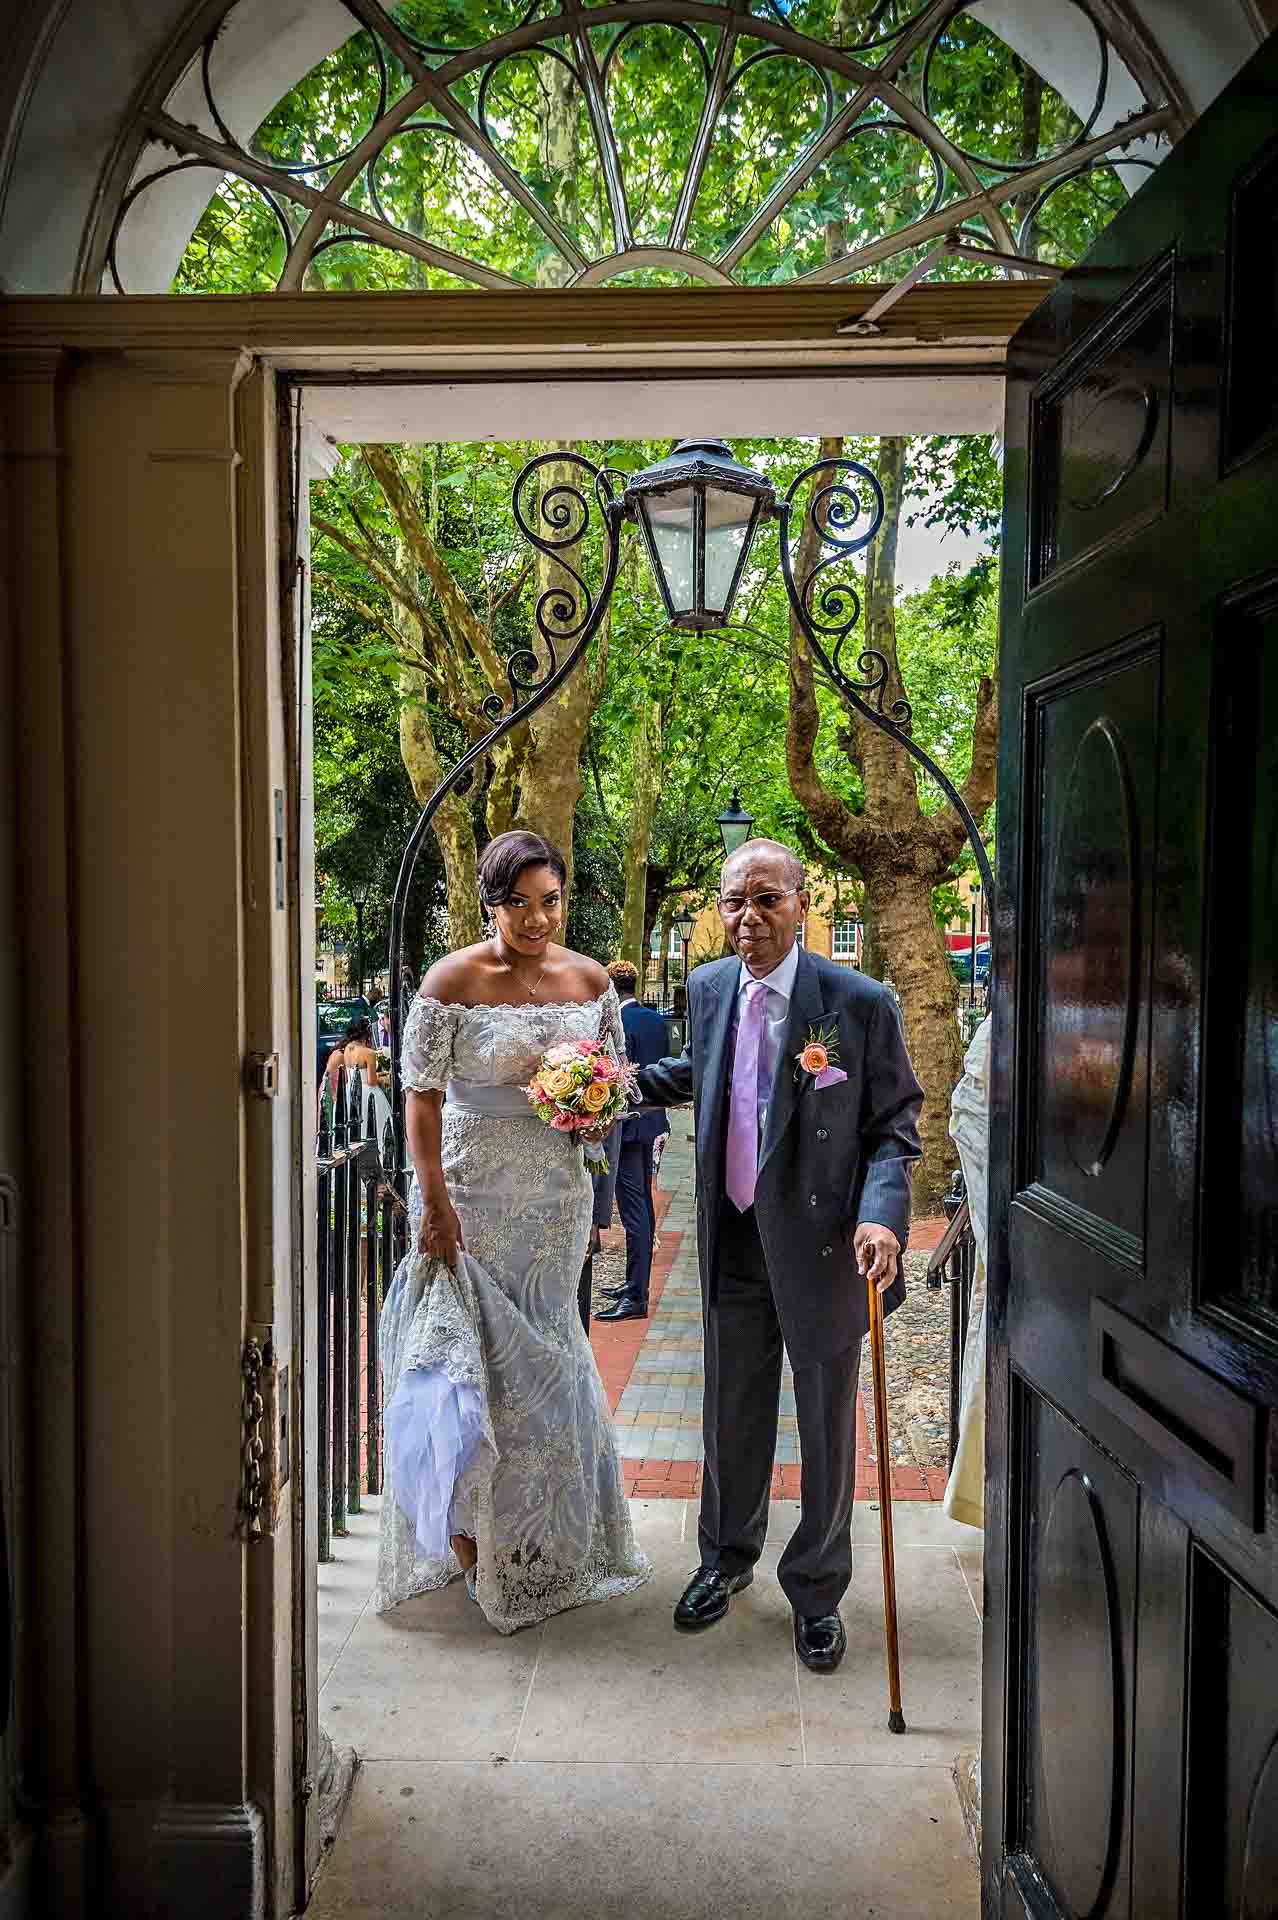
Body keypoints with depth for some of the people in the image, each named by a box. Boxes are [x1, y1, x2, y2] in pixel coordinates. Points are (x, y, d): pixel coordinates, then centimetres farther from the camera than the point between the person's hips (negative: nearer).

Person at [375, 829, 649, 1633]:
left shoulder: (591, 979, 0)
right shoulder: (453, 980, -12)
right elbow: (423, 1094, -12)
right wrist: (434, 1201, -17)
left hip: (555, 1195, 4)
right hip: (471, 1191, -4)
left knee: (542, 1349, 17)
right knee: (475, 1347, 4)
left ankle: (542, 1530, 38)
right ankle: (468, 1518, 27)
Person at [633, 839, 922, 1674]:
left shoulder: (862, 1003, -15)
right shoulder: (708, 986, 0)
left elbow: (895, 1125, -10)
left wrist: (883, 1214, -25)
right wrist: (624, 1081, 5)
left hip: (823, 1244, -4)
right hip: (732, 1241, 4)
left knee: (827, 1427, 13)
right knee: (732, 1417, 20)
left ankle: (817, 1591, 36)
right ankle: (729, 1557, 45)